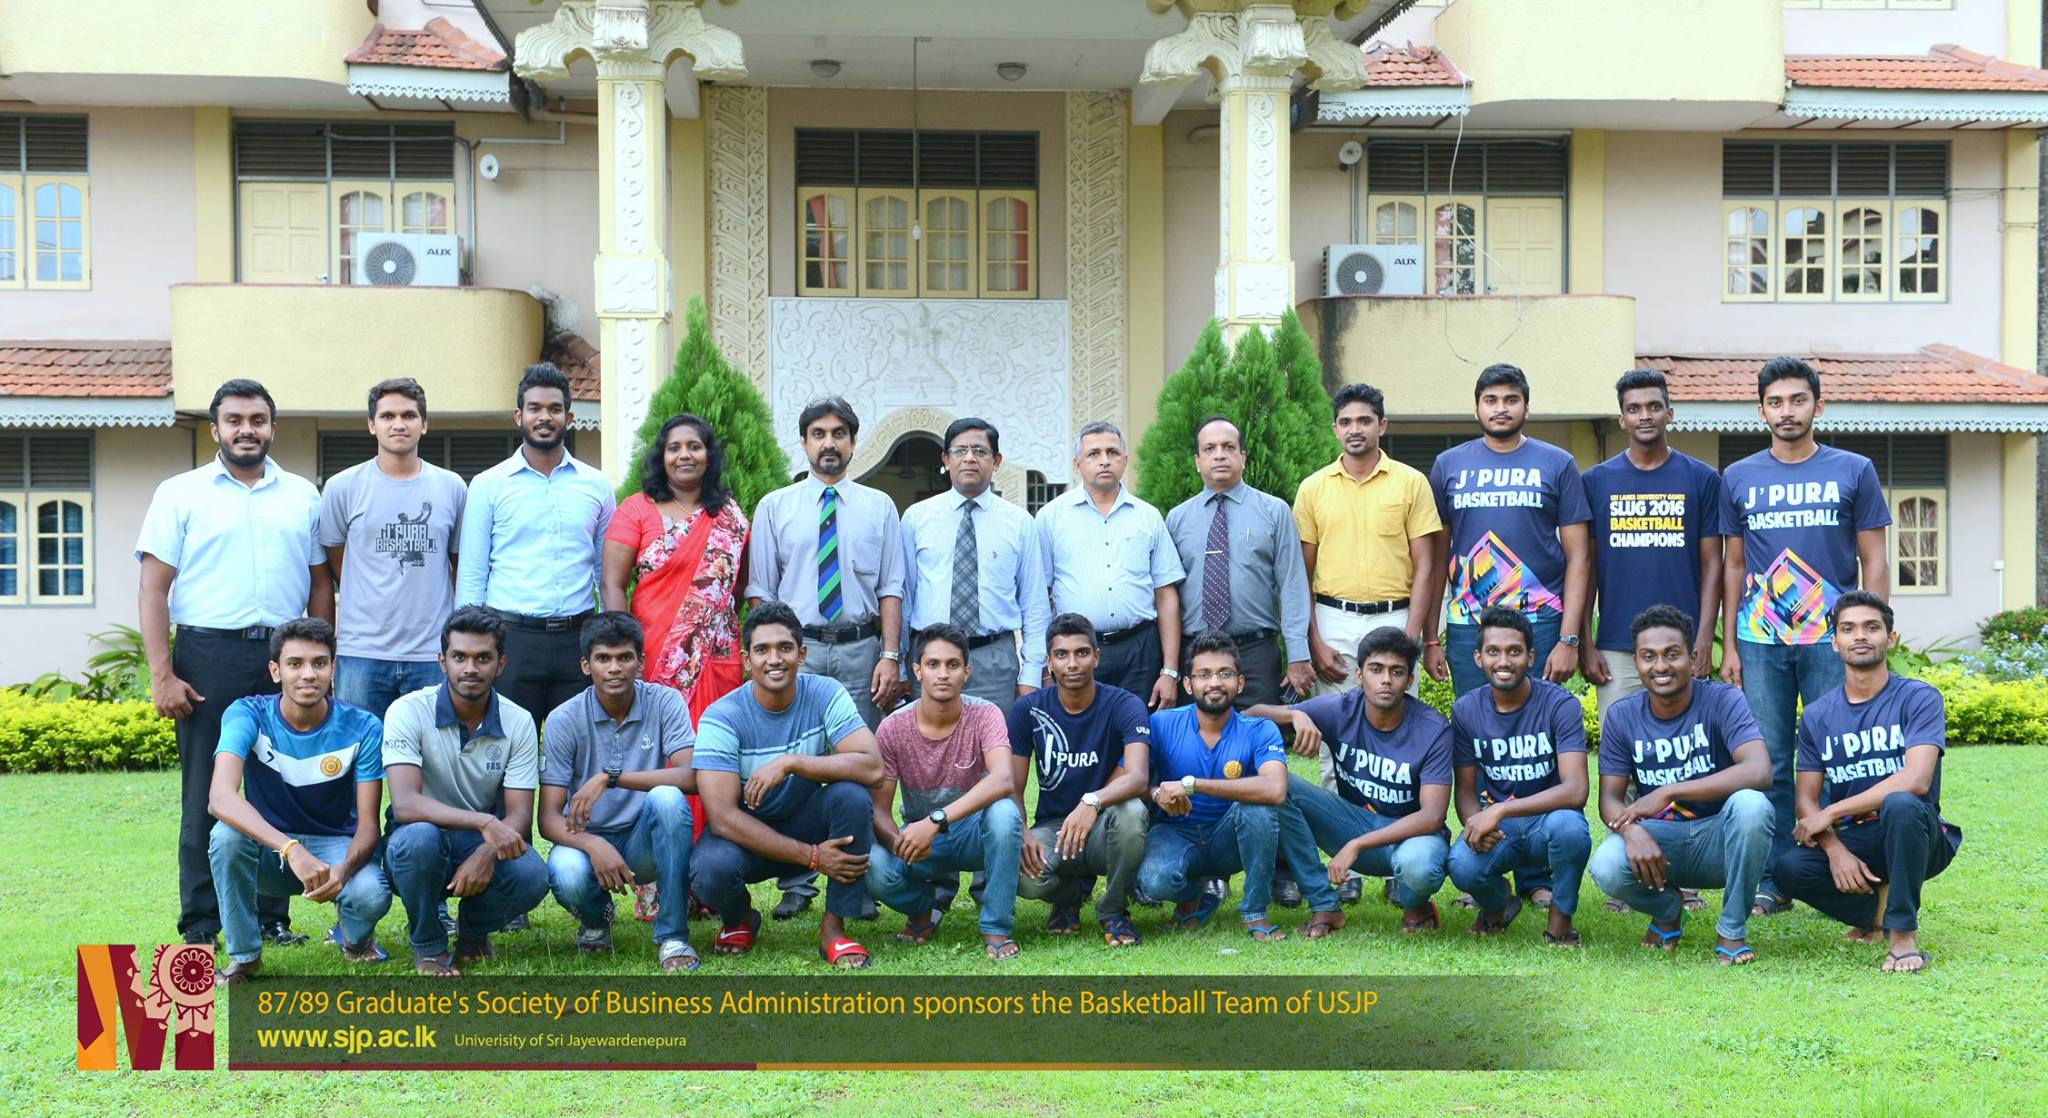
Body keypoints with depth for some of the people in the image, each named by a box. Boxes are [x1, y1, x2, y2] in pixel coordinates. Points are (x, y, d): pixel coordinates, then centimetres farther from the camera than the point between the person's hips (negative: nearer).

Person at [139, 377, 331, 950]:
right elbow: (153, 588, 0)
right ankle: (200, 925, 7)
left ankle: (272, 915, 14)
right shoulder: (180, 494, 5)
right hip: (209, 656, -2)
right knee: (206, 795, 1)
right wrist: (162, 675, -8)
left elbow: (320, 584, 15)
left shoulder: (302, 495, 13)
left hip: (285, 656, 3)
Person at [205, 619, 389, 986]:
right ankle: (244, 955, -12)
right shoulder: (248, 715, -18)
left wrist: (344, 869, -38)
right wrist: (291, 849, -49)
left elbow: (368, 824, -15)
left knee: (372, 894, -32)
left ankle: (352, 934, 8)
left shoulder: (362, 729, -15)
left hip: (335, 844, 0)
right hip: (268, 849, 0)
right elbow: (220, 797, -35)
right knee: (227, 835, -34)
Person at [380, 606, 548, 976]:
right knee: (420, 836, -38)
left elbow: (519, 816, -8)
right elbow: (405, 804, -26)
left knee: (532, 877, -30)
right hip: (419, 847, -2)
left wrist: (487, 852, -31)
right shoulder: (409, 711, -14)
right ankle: (428, 946, -9)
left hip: (486, 845, 2)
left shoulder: (518, 722, -5)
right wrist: (485, 823, -40)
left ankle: (473, 932, 6)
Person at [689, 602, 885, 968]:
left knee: (852, 794, -28)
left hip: (806, 822, 2)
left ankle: (833, 928, -13)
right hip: (746, 833, -2)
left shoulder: (826, 694, -13)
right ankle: (739, 918, 6)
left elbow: (872, 766, -26)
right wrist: (811, 856, -30)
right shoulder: (722, 718, -20)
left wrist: (790, 763, -35)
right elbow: (723, 816, -26)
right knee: (711, 871, -34)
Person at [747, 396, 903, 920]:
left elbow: (890, 587, 6)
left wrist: (890, 656, -3)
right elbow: (761, 590, 8)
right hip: (797, 647, 0)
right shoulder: (774, 507, 10)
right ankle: (796, 885, 7)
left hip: (861, 650, 0)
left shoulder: (878, 507, 11)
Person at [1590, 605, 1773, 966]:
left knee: (1751, 804, -35)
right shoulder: (1621, 716, -1)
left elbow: (1759, 772, -27)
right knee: (1606, 868, -31)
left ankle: (1733, 930, -13)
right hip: (1658, 838, 2)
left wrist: (1667, 793, -32)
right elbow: (1610, 797, -2)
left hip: (1719, 839, -2)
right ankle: (1667, 909, 8)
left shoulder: (1723, 701, -11)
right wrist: (1631, 830, -28)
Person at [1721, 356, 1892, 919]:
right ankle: (1773, 881, 10)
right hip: (1760, 641, 1)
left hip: (1833, 639, -1)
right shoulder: (1739, 478, 10)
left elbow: (1874, 562, 6)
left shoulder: (1854, 471, 6)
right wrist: (1728, 646, 8)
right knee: (1768, 765, 3)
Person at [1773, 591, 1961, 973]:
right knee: (1789, 868, -27)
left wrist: (1830, 814, -17)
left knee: (1899, 803, -37)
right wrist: (1835, 849, -19)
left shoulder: (1918, 698, -7)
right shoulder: (1817, 716, 5)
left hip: (1914, 839, -3)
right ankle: (1878, 909, 0)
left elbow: (1915, 780, -21)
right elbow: (1807, 801, 2)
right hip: (1850, 841, 3)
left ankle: (1903, 932, -21)